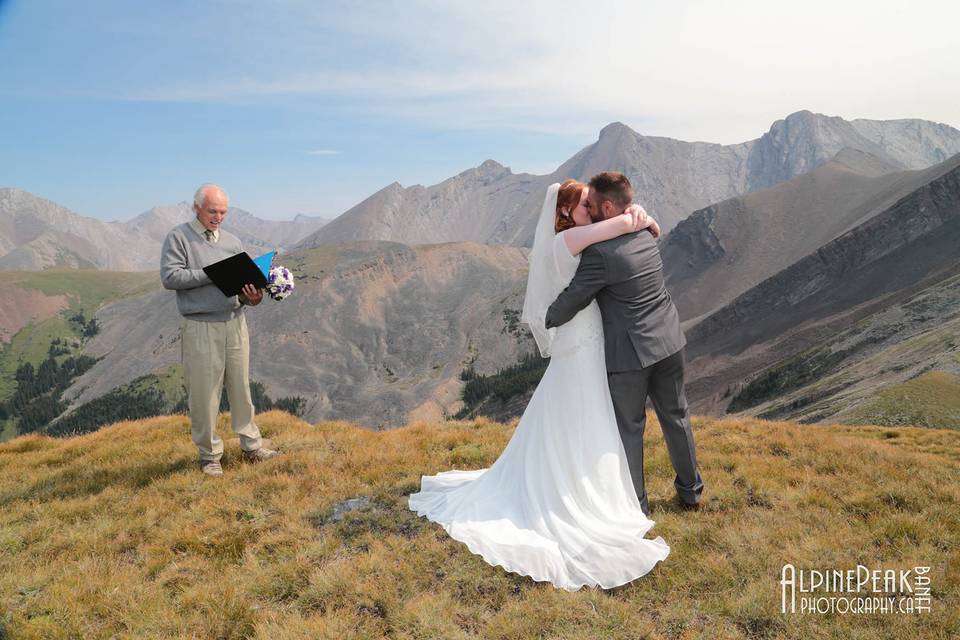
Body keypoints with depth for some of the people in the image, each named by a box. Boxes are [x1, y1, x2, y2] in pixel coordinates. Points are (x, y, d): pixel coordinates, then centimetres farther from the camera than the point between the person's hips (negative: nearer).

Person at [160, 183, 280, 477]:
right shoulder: (178, 237, 0)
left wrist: (253, 297, -12)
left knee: (241, 387, 9)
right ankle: (209, 455, 15)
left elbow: (244, 284, 11)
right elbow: (169, 277, -12)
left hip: (235, 323, 4)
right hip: (200, 328, -4)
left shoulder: (232, 242, 13)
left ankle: (252, 446, 20)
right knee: (204, 393, 2)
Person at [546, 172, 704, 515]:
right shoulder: (646, 236, 3)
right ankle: (690, 490, 36)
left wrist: (549, 318, 4)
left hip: (629, 352, -7)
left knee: (629, 428, 10)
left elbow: (571, 301, -14)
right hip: (668, 343, 7)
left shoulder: (600, 253, -22)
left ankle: (636, 503, 25)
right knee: (676, 416, 21)